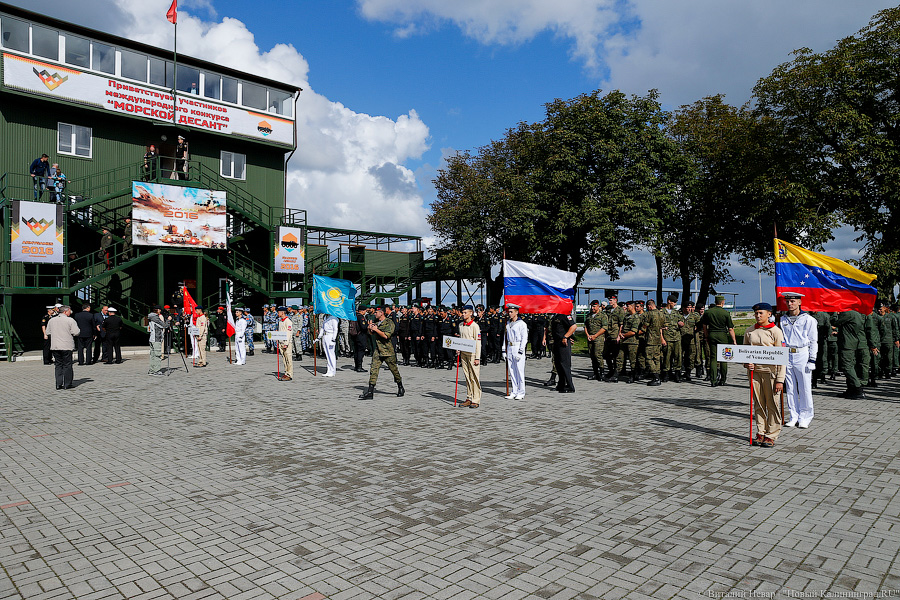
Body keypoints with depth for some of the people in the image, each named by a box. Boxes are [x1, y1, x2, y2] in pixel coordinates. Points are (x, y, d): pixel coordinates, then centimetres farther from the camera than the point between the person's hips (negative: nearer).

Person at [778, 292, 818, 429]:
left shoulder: (808, 320, -1)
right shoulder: (782, 320, 11)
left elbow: (813, 342, -1)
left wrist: (812, 360, -7)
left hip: (802, 355, -4)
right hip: (786, 356, 4)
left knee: (805, 388, 0)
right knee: (790, 388, 7)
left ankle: (804, 418, 10)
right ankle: (793, 416, 16)